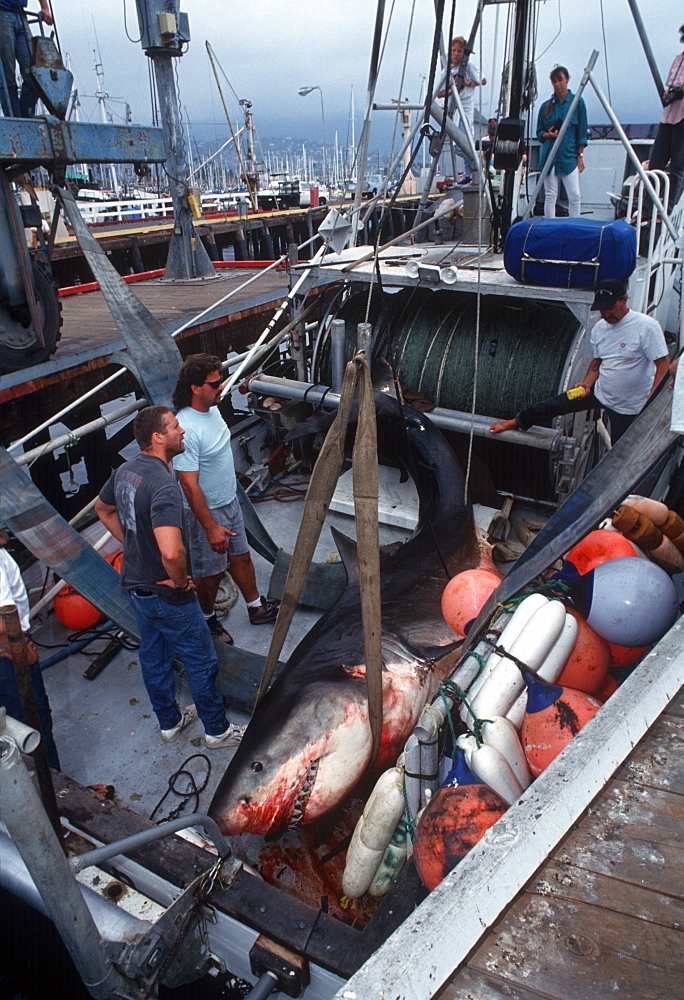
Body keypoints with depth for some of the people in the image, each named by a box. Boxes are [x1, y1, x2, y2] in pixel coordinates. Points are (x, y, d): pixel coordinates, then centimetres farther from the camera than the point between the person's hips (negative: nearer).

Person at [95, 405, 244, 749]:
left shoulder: (125, 471, -1)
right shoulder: (164, 485, -30)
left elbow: (103, 509, 19)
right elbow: (171, 551, -43)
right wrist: (180, 580, -23)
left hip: (134, 583, 9)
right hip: (166, 594, -9)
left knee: (153, 655, 23)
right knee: (201, 661, 9)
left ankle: (169, 721, 43)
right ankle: (217, 730, 26)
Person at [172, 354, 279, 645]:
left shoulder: (212, 409, 0)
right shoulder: (186, 429, -30)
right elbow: (189, 485, -29)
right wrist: (210, 528, -27)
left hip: (230, 502, 8)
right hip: (205, 512, -8)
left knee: (241, 557, 21)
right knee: (210, 572, 10)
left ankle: (256, 608, 39)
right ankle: (208, 620, 34)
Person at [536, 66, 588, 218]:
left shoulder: (577, 102, 5)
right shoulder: (546, 106, 10)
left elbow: (581, 132, 3)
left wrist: (580, 156, -3)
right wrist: (547, 134, -6)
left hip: (569, 156, -2)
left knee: (574, 196, -8)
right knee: (550, 196, 2)